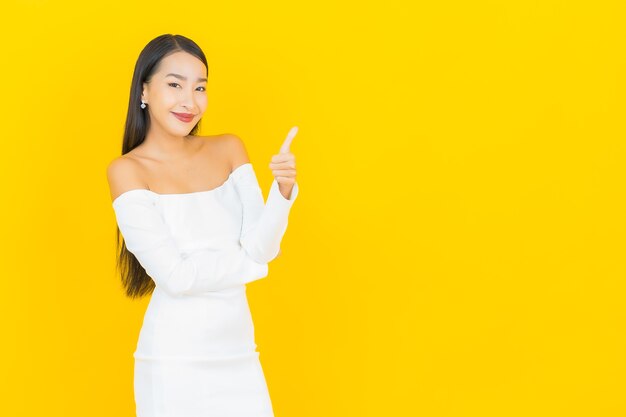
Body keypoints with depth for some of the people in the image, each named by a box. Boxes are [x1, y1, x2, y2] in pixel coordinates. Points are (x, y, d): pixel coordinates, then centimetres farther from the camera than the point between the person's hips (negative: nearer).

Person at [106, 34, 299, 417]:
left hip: (238, 350, 4)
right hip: (175, 359, -4)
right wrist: (253, 261, -3)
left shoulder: (229, 150, 5)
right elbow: (176, 276, -13)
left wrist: (283, 192, -18)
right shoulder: (127, 170, -7)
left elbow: (260, 247, -2)